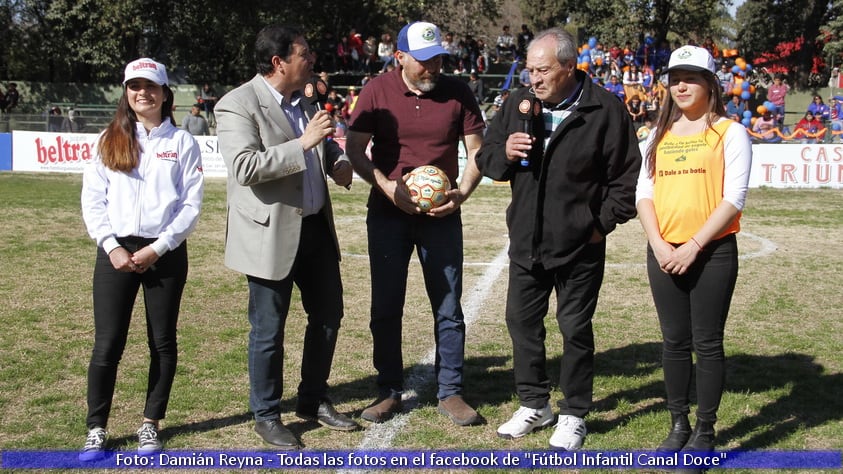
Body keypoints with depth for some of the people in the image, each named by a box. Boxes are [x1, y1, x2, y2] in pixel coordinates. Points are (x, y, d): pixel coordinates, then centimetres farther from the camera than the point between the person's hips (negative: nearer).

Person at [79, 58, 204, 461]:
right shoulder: (110, 139, 8)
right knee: (107, 344, -1)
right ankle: (96, 429, 9)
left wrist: (157, 248, -11)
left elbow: (191, 204, -2)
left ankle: (150, 423, 19)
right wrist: (112, 246, -9)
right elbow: (92, 198, 3)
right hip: (115, 251, 1)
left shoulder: (182, 142, 4)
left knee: (162, 342, 7)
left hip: (166, 253, 0)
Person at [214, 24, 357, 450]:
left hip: (316, 226, 8)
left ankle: (314, 401, 32)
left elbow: (326, 144, 29)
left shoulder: (303, 103, 12)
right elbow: (245, 167, -25)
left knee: (328, 315, 15)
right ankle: (266, 416, 20)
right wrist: (303, 143, -27)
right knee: (268, 330, 4)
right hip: (271, 234, -8)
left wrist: (338, 160, 6)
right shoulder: (237, 105, -13)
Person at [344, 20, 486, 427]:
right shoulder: (377, 92, -4)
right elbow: (355, 149, -4)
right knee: (385, 307, 7)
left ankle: (449, 392, 15)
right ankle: (389, 391, 20)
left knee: (448, 308, 4)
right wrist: (388, 187, -18)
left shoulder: (457, 92, -2)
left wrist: (462, 193, -16)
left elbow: (477, 152, 1)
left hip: (441, 216, 0)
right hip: (388, 215, 0)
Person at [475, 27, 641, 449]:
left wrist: (603, 223, -9)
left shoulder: (605, 110, -10)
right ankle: (534, 405, 30)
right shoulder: (517, 104, 3)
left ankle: (573, 414, 21)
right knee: (522, 321, 13)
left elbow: (627, 176, -6)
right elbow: (485, 158, 8)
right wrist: (504, 153, -13)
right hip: (526, 241, 5)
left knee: (575, 329, 6)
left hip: (580, 246, -5)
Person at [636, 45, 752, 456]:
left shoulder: (729, 132, -2)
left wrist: (695, 245, -16)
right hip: (663, 253, 4)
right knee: (674, 342, 10)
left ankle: (705, 432, 12)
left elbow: (733, 198, -9)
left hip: (712, 252, -4)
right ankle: (678, 426, 22)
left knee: (707, 343, 2)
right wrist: (658, 244, -8)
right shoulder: (659, 135, 12)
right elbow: (644, 192, 7)